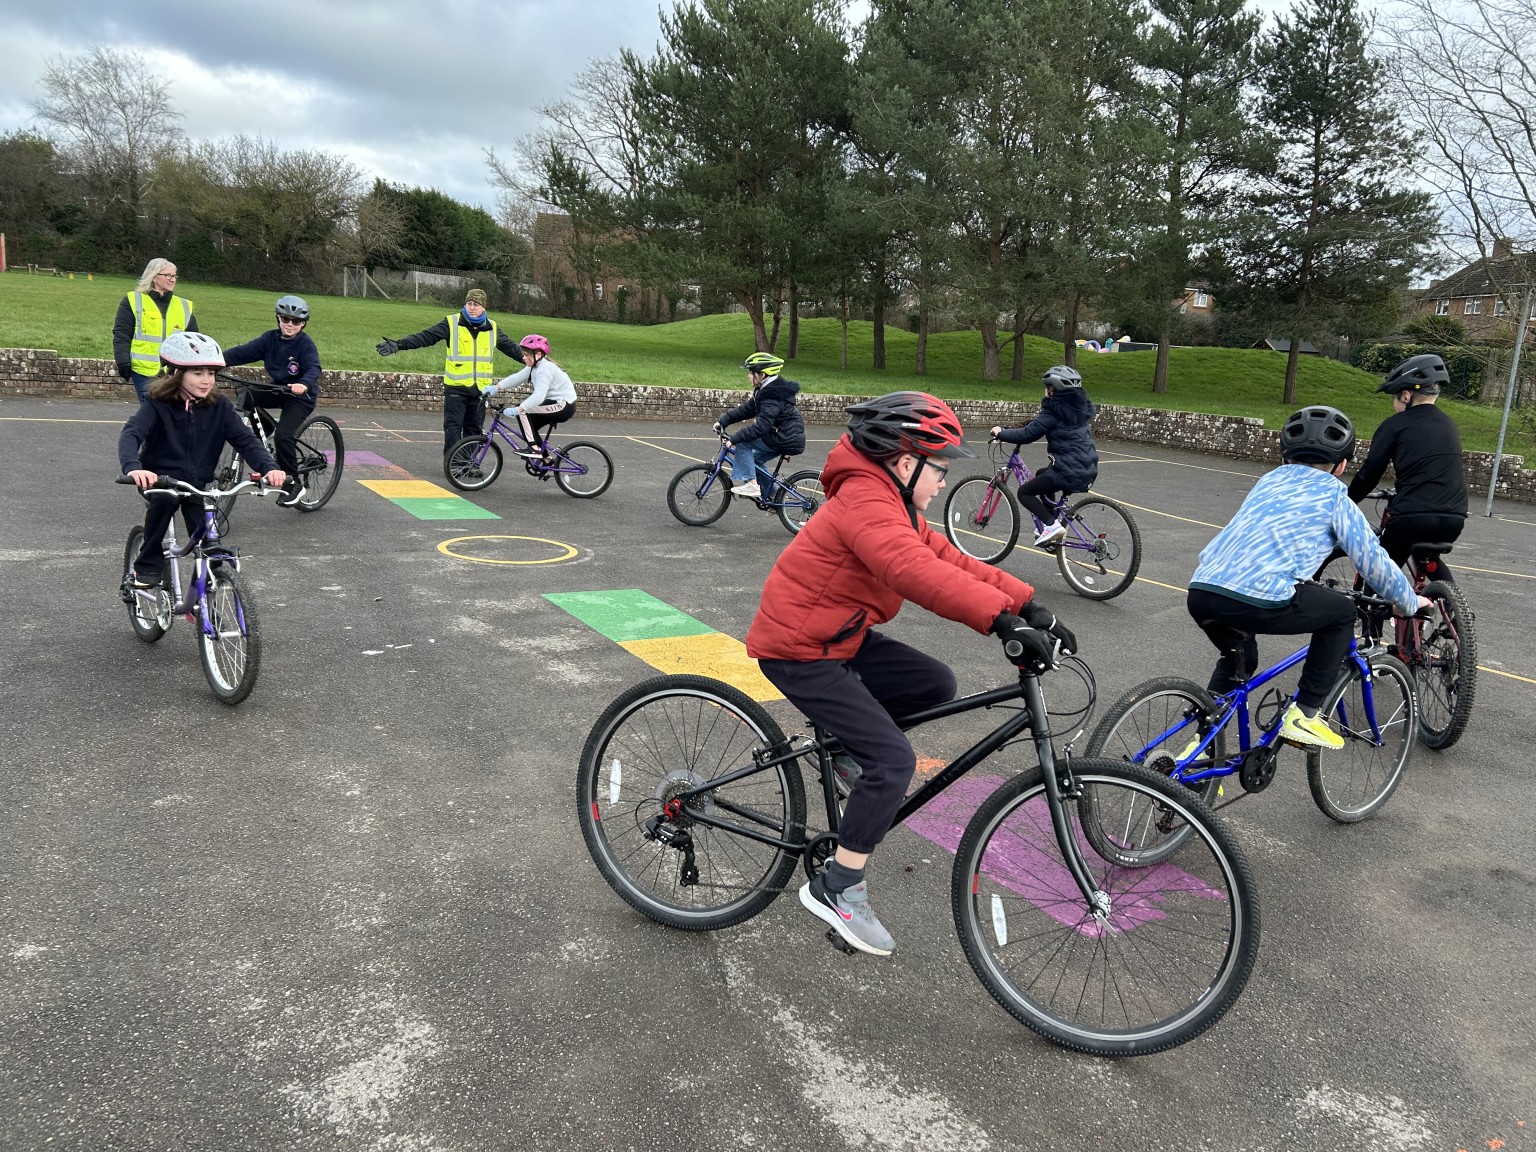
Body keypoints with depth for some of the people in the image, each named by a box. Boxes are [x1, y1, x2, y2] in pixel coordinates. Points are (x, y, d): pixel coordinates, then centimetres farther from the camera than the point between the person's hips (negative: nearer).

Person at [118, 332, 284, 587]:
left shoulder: (219, 406, -4)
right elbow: (131, 434, -26)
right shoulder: (158, 404, -12)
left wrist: (269, 467, -32)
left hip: (198, 483, 2)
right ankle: (149, 564, -14)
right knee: (164, 498, -36)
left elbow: (245, 440, -11)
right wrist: (133, 468, -48)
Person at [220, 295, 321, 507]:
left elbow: (313, 368, -29)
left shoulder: (306, 344, -12)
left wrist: (304, 384, -50)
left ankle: (294, 483, -8)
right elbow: (244, 352, -7)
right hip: (278, 389, 6)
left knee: (284, 435, -22)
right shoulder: (270, 338, 2)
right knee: (246, 395, -20)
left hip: (301, 395, -6)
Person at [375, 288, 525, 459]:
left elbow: (511, 347, 19)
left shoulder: (491, 328, 6)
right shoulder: (452, 323, -5)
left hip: (480, 388, 3)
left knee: (474, 429, 10)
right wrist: (398, 345, -22)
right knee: (453, 427, -3)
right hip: (456, 388, -3)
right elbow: (425, 337, -11)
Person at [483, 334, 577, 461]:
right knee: (530, 426, 14)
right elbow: (516, 377, 1)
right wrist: (495, 387, -9)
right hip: (558, 404, 10)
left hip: (563, 406, -10)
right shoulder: (534, 366, 8)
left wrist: (517, 409, -36)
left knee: (522, 410, -15)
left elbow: (538, 396, -33)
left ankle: (534, 448, -14)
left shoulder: (545, 370, -22)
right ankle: (545, 458, 23)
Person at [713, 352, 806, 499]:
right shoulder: (766, 389, 9)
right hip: (789, 438, 10)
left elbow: (762, 426, -31)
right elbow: (745, 410, 10)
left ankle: (750, 483, -11)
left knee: (743, 443, -12)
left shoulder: (772, 396, -23)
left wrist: (734, 439, -29)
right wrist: (722, 421, 3)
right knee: (755, 459, 22)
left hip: (786, 441, -10)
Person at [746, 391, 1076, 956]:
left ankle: (841, 733, 18)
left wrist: (1029, 603, -6)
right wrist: (1004, 620, -47)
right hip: (799, 651, -10)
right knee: (894, 759, -14)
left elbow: (949, 560, 4)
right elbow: (917, 572, -41)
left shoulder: (888, 500, 10)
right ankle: (837, 889, -2)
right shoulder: (866, 502, -23)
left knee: (935, 684, 4)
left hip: (840, 636, 10)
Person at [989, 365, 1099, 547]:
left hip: (1069, 472, -9)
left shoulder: (1054, 410, -11)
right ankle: (1053, 524, 29)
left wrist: (1001, 433, 1)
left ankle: (1052, 524, -10)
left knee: (1024, 492, 8)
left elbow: (1028, 434, -13)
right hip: (1088, 470, 9)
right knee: (1041, 475, 33)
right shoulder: (1078, 406, 13)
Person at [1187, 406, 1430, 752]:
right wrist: (1409, 603, 34)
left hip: (1200, 595, 6)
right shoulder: (1334, 495, 11)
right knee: (1342, 612, 21)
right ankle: (1304, 715, 17)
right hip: (1258, 601, -6)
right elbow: (1374, 561, 15)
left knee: (1239, 660, 34)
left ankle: (1204, 741, 27)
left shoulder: (1269, 480, 26)